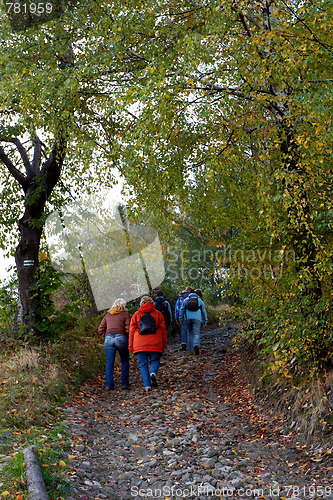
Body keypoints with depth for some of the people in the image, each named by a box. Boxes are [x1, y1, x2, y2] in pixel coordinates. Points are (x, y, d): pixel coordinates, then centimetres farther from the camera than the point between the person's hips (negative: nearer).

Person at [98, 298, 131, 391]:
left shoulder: (107, 316, 21)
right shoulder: (125, 314, 9)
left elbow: (100, 329, 14)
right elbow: (128, 329, -2)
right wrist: (128, 338, 12)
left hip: (108, 338, 3)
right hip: (121, 338, -3)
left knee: (109, 363, 5)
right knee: (125, 361, 13)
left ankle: (109, 384, 0)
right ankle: (124, 383, 12)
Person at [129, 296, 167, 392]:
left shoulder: (136, 315, 10)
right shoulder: (158, 314, 10)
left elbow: (132, 331, 8)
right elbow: (163, 330, 8)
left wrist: (130, 346, 11)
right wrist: (164, 345, 13)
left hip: (140, 344, 0)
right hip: (155, 344, 0)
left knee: (143, 364, 5)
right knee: (154, 360, 12)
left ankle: (147, 385, -7)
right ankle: (153, 373, -20)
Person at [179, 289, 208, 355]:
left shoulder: (186, 300, 13)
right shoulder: (200, 300, 15)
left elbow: (182, 310, 7)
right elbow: (204, 311, 14)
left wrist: (181, 319, 9)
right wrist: (205, 321, 18)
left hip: (187, 318, 1)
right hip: (197, 318, -1)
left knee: (190, 333, 15)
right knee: (196, 333, -7)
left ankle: (191, 349, 13)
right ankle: (196, 345, -34)